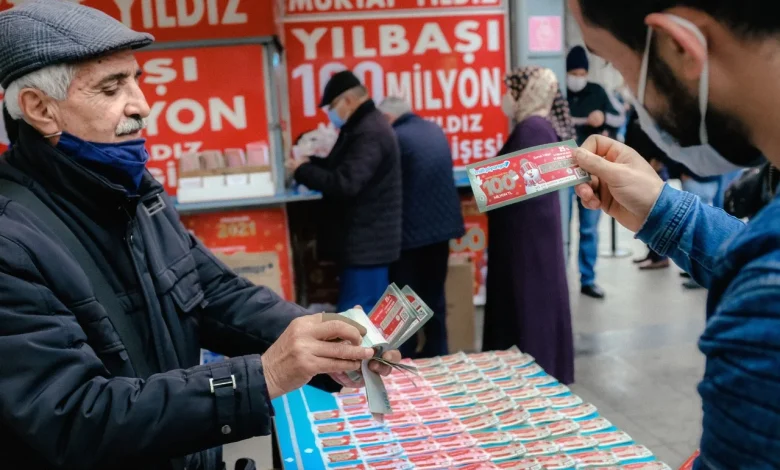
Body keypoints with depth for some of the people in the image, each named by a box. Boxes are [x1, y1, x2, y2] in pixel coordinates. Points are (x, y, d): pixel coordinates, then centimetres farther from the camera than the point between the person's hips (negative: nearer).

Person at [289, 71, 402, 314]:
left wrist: (302, 170, -16)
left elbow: (345, 183, -28)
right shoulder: (364, 127, 16)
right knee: (371, 313, 16)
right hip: (369, 239, 11)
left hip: (365, 241, -11)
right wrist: (312, 163, 5)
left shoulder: (369, 133, -19)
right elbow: (344, 168, 21)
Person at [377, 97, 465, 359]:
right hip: (441, 224, 7)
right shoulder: (436, 131, 9)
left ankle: (404, 358, 10)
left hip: (411, 230, -7)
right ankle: (437, 353, 23)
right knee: (434, 295, 16)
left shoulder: (395, 138, -13)